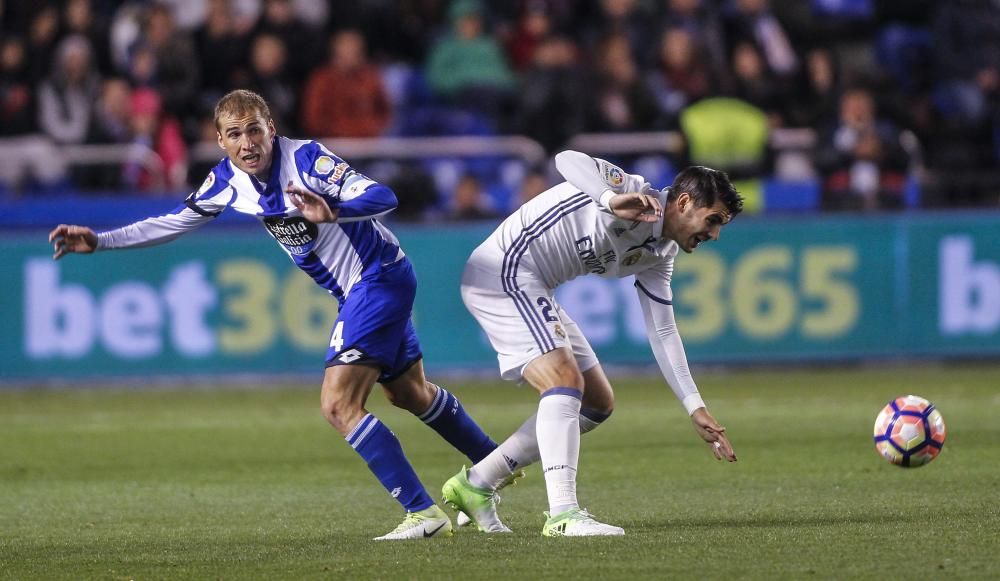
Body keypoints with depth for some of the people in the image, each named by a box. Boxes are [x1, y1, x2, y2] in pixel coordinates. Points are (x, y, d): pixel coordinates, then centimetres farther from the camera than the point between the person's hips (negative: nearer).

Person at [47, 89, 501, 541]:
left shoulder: (306, 158, -25)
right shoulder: (227, 181, -3)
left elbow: (383, 197, -34)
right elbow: (174, 223, 8)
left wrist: (332, 212, -53)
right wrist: (99, 241, 1)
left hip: (379, 278, -9)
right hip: (354, 292, 9)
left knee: (338, 406, -18)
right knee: (409, 394, 25)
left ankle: (423, 512, -16)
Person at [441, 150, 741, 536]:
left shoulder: (660, 255, 10)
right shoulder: (634, 193, -16)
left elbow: (662, 333, 14)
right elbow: (569, 161, -33)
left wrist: (695, 407, 7)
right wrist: (613, 202, -50)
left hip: (533, 293, 10)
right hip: (502, 270, -10)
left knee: (597, 403, 11)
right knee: (566, 380, -24)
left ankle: (476, 483, 15)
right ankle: (563, 514, -29)